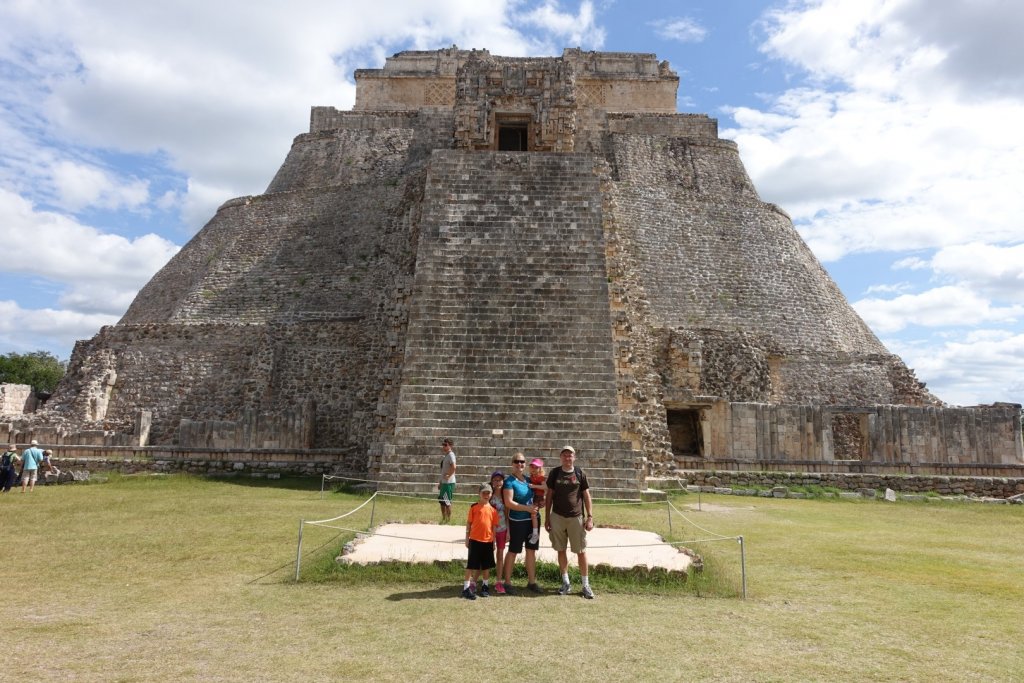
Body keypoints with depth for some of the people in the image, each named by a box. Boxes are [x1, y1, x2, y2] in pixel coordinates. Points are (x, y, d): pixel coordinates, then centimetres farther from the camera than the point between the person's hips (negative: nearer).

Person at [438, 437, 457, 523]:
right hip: (444, 482, 10)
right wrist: (440, 482, 21)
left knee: (447, 501, -5)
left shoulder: (451, 455, -13)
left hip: (449, 482, -10)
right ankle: (443, 518, 23)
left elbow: (453, 467, -28)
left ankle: (449, 519, 3)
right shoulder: (446, 455, 16)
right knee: (441, 500, 14)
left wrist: (448, 476, -20)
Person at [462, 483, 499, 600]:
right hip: (475, 540, -3)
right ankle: (466, 588, 7)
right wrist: (467, 539, 0)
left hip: (488, 541, 3)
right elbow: (469, 523, 1)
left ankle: (485, 586, 27)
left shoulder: (493, 509, 4)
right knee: (471, 565, 0)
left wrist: (494, 542, 8)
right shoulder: (474, 507, -4)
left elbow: (494, 526, 8)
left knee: (487, 565, 12)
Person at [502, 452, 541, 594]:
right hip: (517, 521, -7)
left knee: (531, 550, 12)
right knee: (513, 551, 4)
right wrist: (527, 508, -22)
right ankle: (507, 582, 16)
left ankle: (531, 581, 23)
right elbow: (508, 503, -21)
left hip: (532, 520, 7)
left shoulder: (528, 480, 8)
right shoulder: (510, 481, -12)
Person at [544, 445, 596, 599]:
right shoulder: (555, 473, 3)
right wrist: (547, 518, 5)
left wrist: (590, 517, -6)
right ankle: (565, 582, 23)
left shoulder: (580, 474, 0)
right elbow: (549, 496, 7)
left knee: (581, 551, 1)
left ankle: (586, 585, 11)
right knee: (561, 550, 9)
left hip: (576, 517, -1)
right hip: (557, 517, 2)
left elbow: (587, 496, 1)